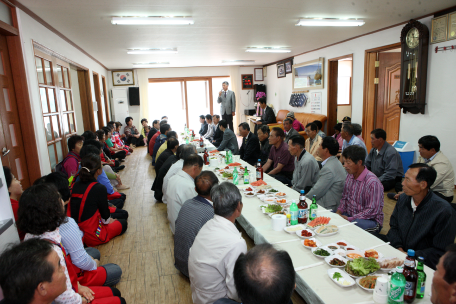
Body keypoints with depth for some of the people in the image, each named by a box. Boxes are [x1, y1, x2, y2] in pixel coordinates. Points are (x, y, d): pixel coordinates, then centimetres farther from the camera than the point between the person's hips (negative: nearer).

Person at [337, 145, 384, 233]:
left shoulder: (372, 182, -21)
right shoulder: (350, 176, 4)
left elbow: (373, 211, -21)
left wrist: (349, 219, -22)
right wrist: (339, 212, -3)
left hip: (371, 220, -7)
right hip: (349, 215, 7)